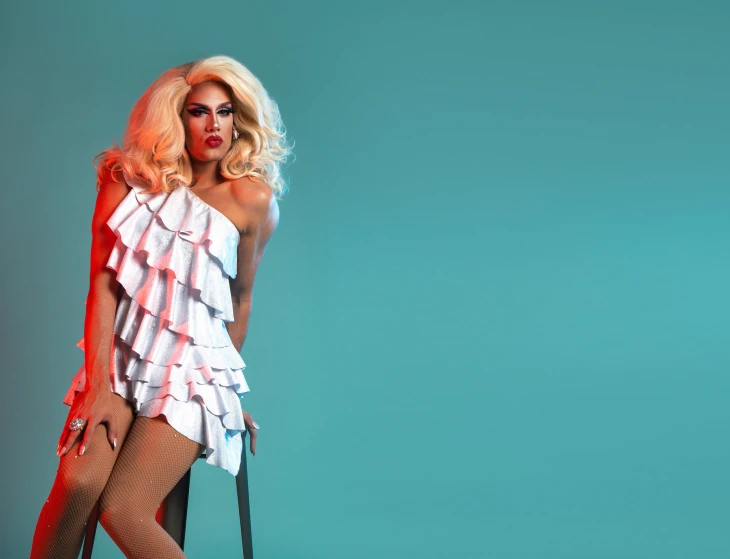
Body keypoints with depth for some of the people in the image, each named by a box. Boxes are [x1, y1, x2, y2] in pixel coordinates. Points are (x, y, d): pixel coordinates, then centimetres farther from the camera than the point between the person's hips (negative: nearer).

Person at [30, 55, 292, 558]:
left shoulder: (249, 198, -2)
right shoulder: (129, 180, 2)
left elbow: (240, 300, 8)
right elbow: (103, 284, -4)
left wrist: (227, 386, 18)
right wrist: (99, 386, -12)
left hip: (193, 370, -2)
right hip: (119, 359, 2)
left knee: (121, 510, -19)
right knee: (76, 485, -23)